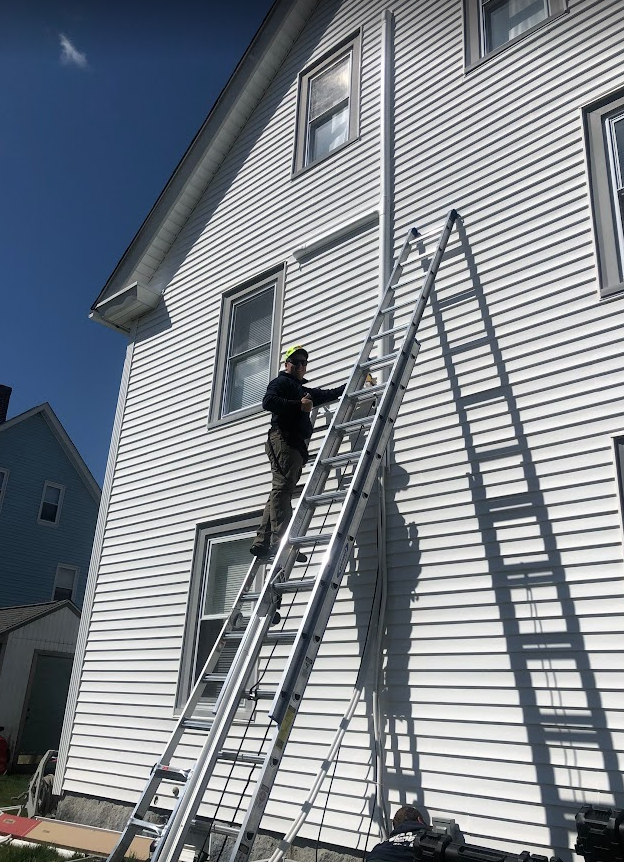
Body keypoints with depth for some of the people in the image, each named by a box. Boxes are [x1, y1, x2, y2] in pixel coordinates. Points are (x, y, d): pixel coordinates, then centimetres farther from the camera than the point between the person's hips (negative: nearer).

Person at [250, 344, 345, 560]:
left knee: (281, 493, 1)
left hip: (296, 445, 9)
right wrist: (298, 405, -13)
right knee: (282, 488, -18)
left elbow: (331, 394, 39)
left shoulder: (305, 391, 35)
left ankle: (262, 543, -2)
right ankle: (280, 542, -28)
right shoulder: (281, 382, 9)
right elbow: (268, 401, -10)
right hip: (282, 439, -9)